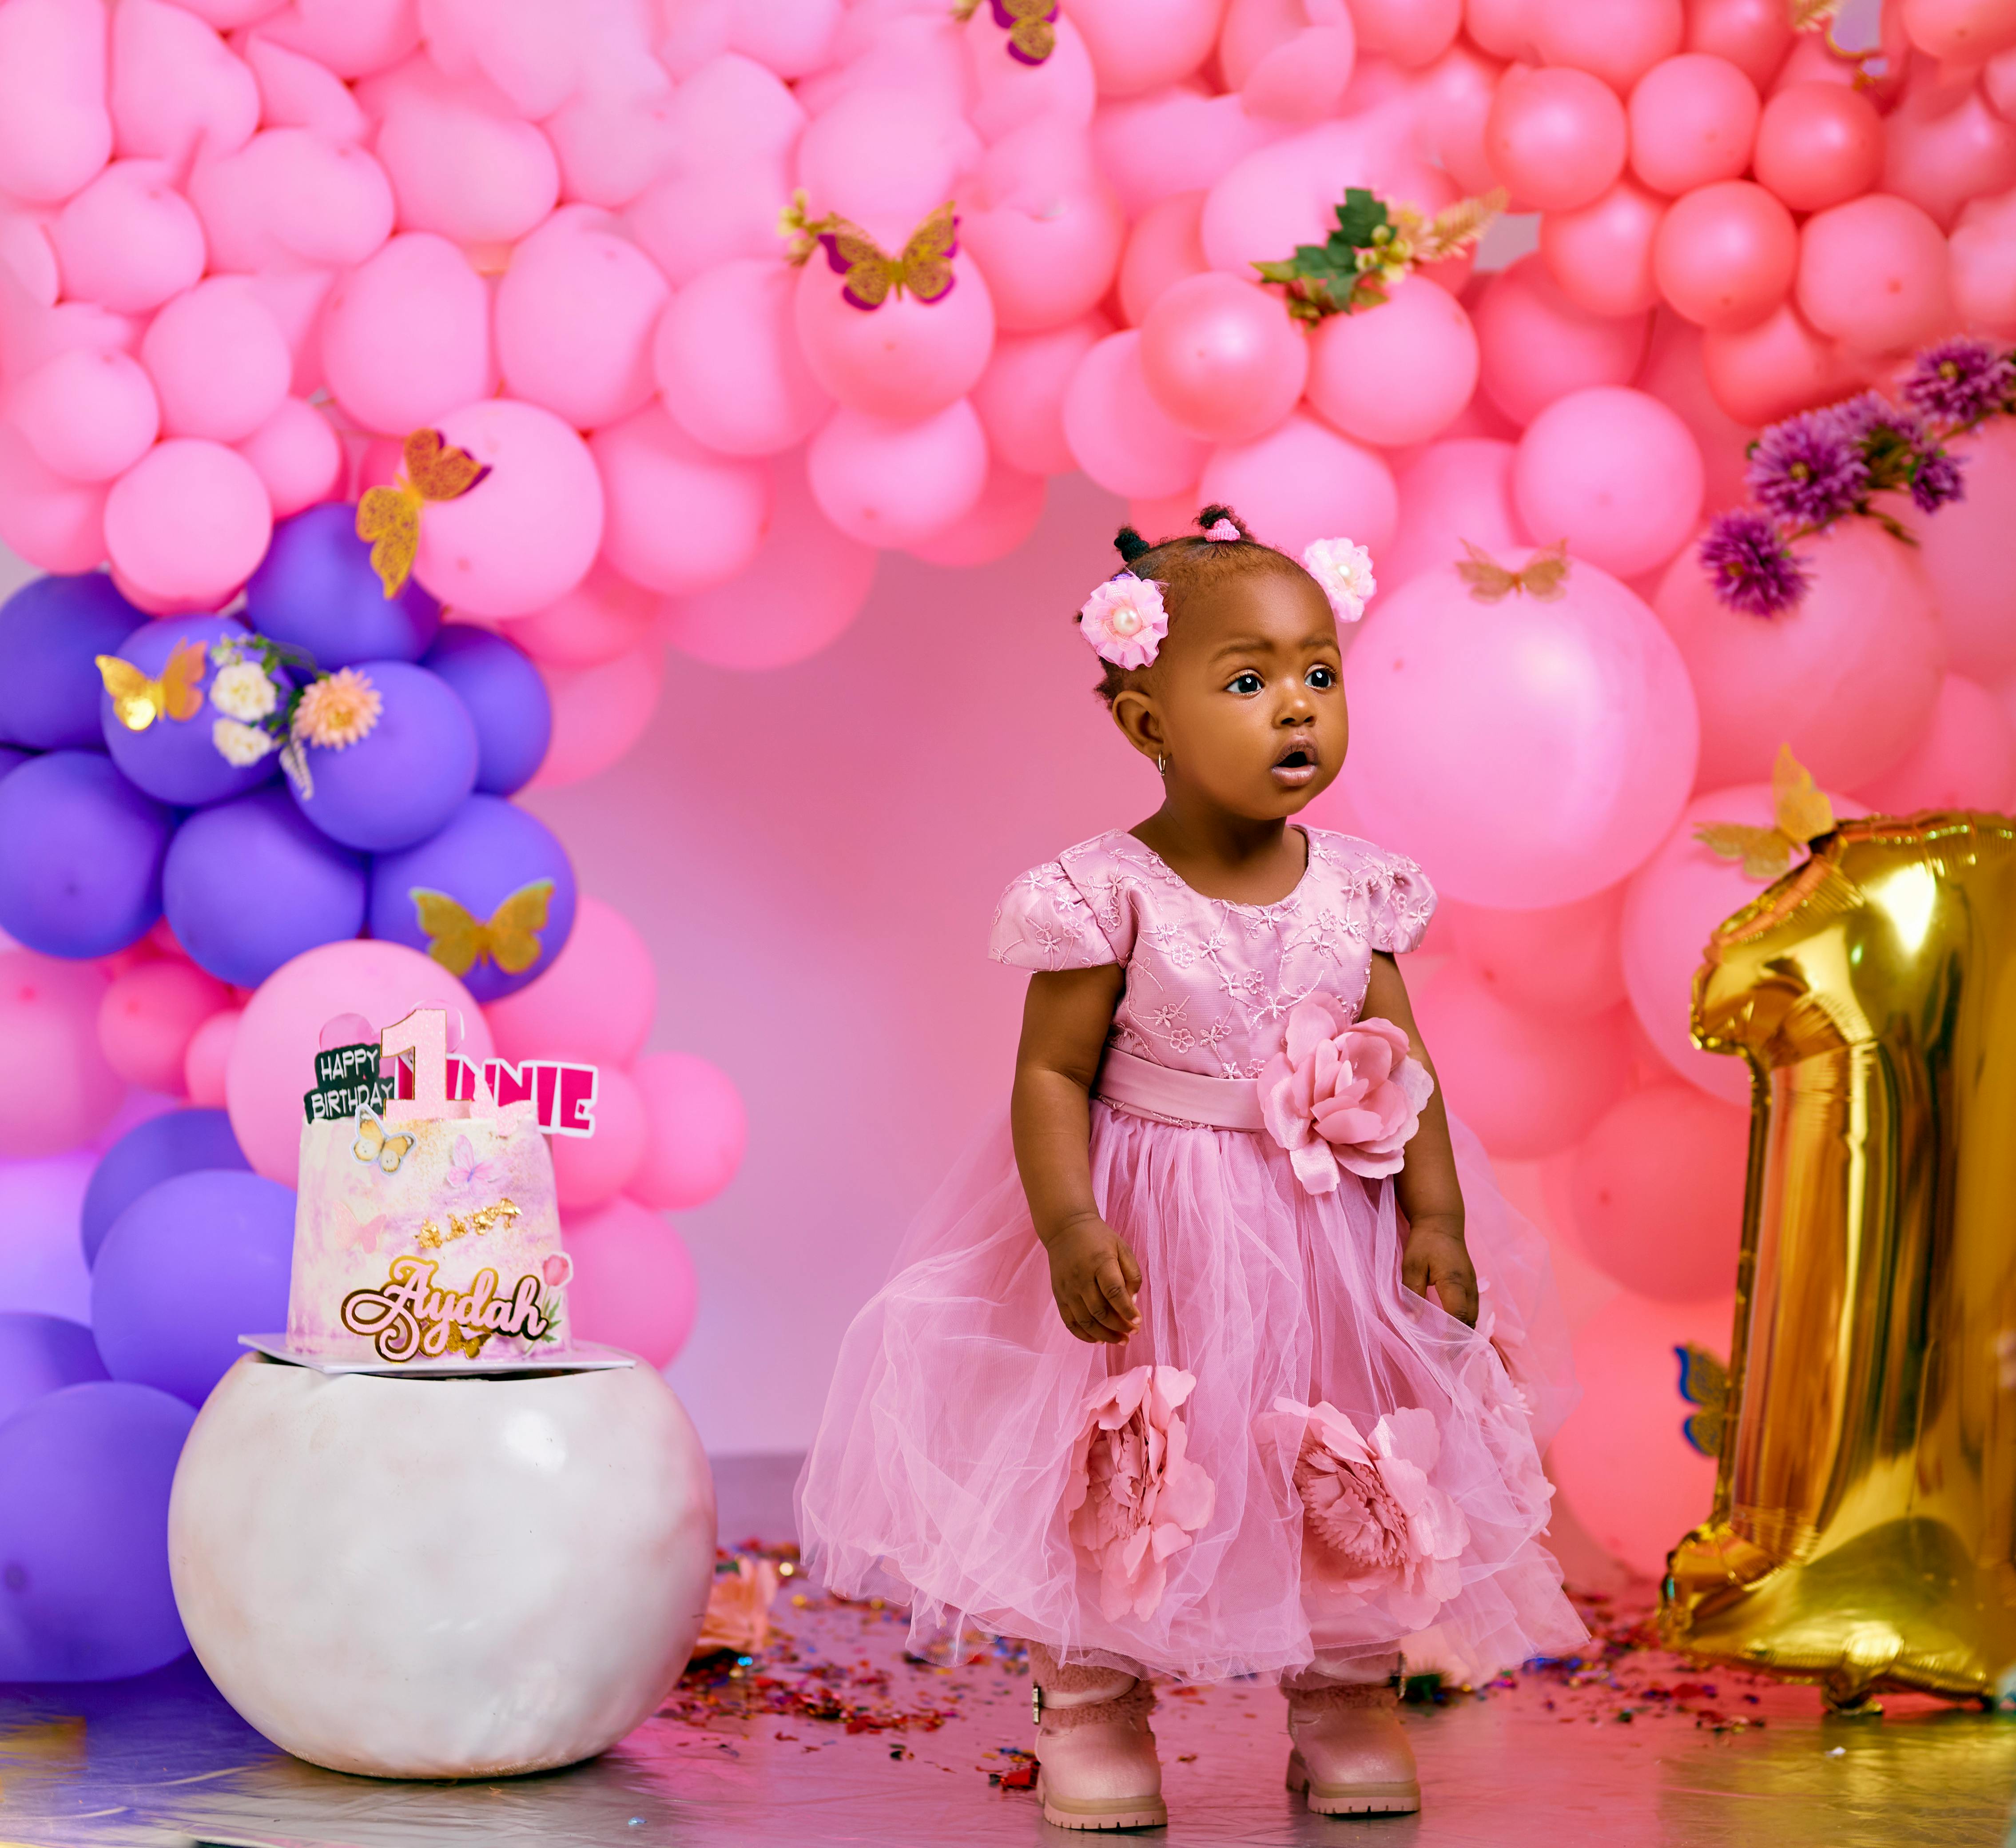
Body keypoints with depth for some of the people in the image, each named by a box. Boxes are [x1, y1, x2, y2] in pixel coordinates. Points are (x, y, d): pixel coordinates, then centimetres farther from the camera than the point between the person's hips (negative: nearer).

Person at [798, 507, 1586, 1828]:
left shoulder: (1357, 890, -3)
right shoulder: (1110, 897, -15)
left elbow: (1405, 1067, 2)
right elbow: (1053, 1074, -12)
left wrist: (1438, 1219, -3)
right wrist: (1068, 1224, -22)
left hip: (1331, 1239, 4)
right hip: (1156, 1240, -3)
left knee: (1352, 1486, 11)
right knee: (1122, 1485, 6)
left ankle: (1347, 1703, 29)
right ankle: (1093, 1714, 21)